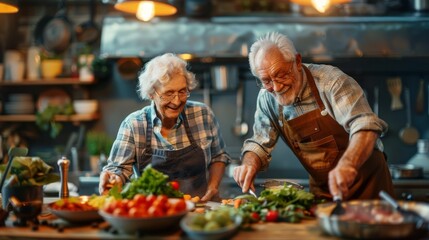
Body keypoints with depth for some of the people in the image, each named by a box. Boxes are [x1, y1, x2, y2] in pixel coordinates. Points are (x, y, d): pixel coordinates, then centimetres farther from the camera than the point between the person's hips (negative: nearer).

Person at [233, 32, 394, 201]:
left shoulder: (330, 80, -17)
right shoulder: (267, 99, -2)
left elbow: (365, 126, -27)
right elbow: (259, 143, 8)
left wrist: (347, 165, -45)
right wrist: (249, 164, -15)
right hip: (321, 190, 3)